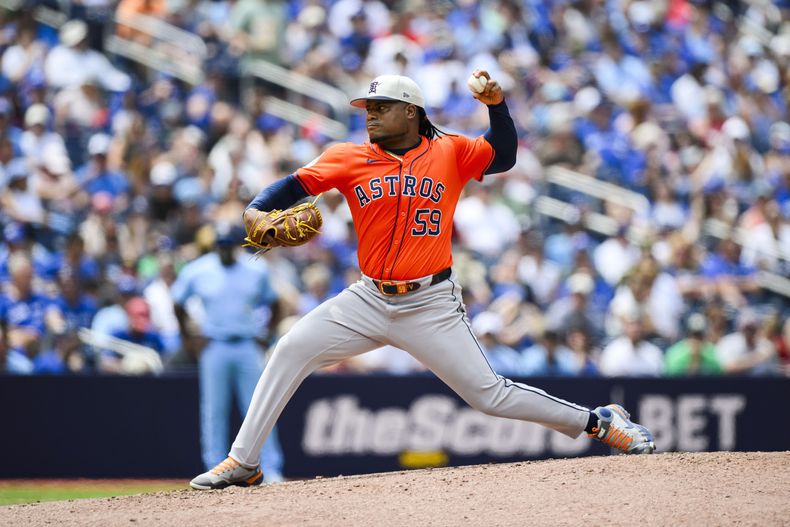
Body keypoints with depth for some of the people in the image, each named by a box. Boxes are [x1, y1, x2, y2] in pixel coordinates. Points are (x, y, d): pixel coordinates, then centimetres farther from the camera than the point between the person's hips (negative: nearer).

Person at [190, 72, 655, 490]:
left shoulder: (450, 152, -1)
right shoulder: (350, 159, 1)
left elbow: (503, 156, -3)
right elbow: (294, 186, -6)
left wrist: (498, 104, -18)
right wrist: (256, 210, -25)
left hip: (432, 306, -3)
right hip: (369, 300, 3)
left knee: (489, 394, -6)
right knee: (292, 351, -10)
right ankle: (243, 463, -2)